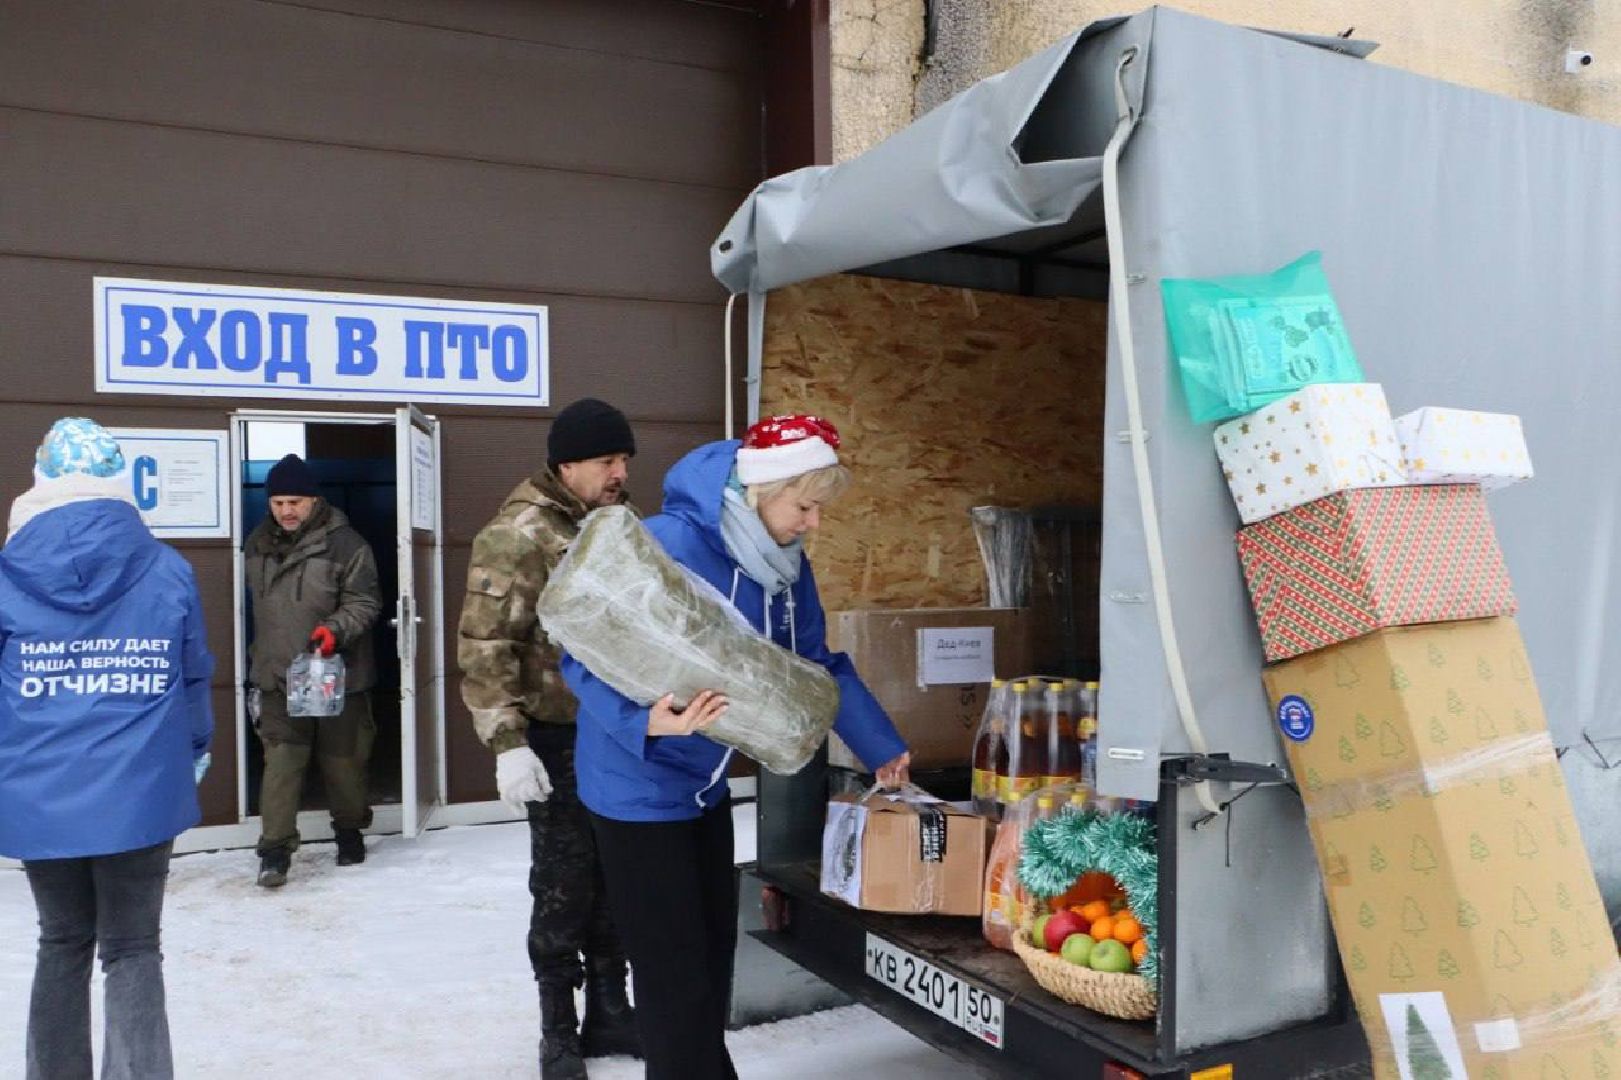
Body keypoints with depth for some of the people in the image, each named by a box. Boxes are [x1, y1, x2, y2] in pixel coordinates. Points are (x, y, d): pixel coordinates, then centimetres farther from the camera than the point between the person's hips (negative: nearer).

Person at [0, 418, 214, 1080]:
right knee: (132, 949, 9)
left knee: (63, 943, 21)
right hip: (138, 794, -1)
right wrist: (193, 758, 18)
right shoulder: (169, 572, -6)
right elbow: (193, 682, 3)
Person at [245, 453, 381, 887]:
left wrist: (334, 629, -29)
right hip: (277, 675, 3)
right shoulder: (258, 545, 6)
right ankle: (275, 848, 0)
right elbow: (258, 607, 19)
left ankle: (350, 830, 32)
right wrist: (256, 664, 22)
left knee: (343, 759, 11)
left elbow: (364, 603, -11)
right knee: (281, 761, -5)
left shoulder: (345, 543, -13)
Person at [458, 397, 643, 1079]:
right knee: (564, 890, 4)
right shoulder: (519, 534, -13)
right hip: (561, 742, -7)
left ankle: (610, 1015, 31)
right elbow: (485, 647, -17)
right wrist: (508, 744, -22)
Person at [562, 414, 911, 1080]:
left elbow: (819, 666, 9)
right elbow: (585, 658, -25)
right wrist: (647, 722, -41)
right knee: (674, 968, 0)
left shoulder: (786, 563, -3)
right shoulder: (666, 546, -27)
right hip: (639, 786, -8)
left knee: (713, 944, 20)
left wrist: (882, 749, 12)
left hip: (705, 784, 8)